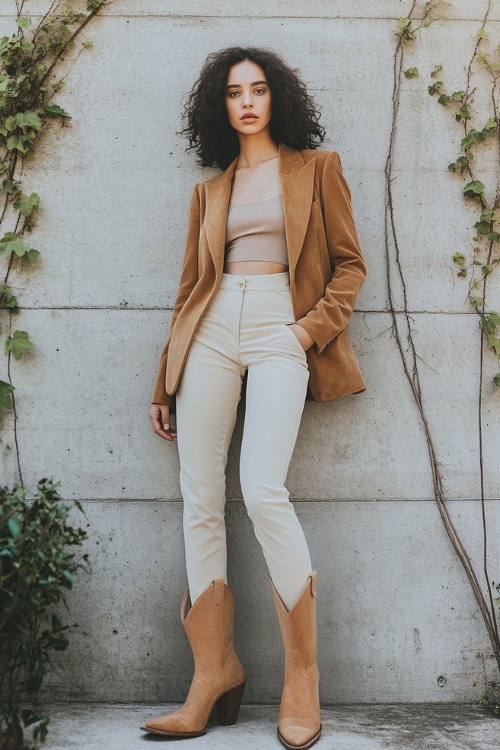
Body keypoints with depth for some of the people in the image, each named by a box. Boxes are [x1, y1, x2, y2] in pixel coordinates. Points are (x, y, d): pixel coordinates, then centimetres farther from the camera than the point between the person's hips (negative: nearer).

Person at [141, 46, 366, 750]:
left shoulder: (316, 167, 12)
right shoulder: (210, 190, 20)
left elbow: (349, 263, 9)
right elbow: (192, 285, 18)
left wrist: (315, 325, -9)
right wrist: (165, 384, 15)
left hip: (280, 332, -4)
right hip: (211, 335, 4)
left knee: (263, 493, -20)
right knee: (199, 501, -3)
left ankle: (302, 675, -5)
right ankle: (213, 673, 5)